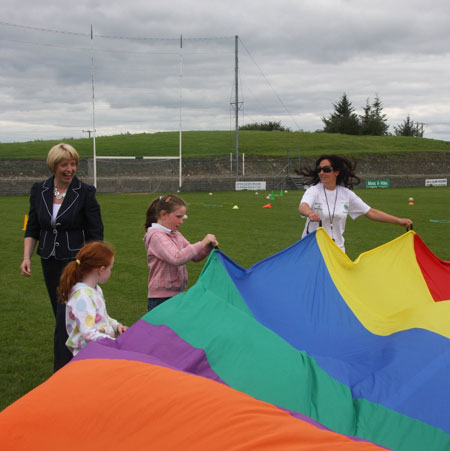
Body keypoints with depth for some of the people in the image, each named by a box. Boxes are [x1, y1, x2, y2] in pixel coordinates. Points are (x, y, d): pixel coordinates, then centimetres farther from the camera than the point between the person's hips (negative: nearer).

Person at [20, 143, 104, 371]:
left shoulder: (85, 193, -9)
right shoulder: (39, 190, 3)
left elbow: (95, 234, -7)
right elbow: (32, 229, 10)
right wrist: (27, 257, 0)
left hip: (76, 261, -5)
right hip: (50, 262, 5)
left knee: (65, 320, -11)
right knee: (61, 317, 14)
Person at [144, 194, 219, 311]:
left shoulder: (176, 235, 11)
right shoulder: (156, 236, -14)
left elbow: (195, 256, 12)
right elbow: (176, 258, -28)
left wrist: (208, 247, -8)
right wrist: (202, 243, -27)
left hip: (177, 295, 8)